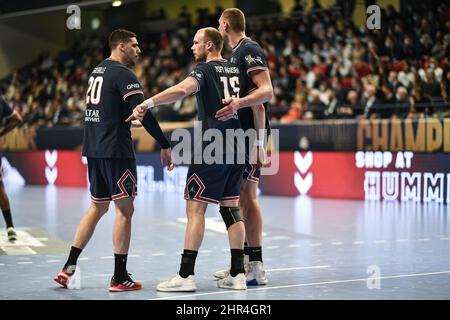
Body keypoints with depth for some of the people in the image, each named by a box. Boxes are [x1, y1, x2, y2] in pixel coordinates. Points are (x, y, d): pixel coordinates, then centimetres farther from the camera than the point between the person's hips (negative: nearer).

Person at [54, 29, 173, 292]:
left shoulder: (97, 71, 17)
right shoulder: (124, 74, -11)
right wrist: (165, 146, -17)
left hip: (93, 149, 9)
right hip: (116, 150, -9)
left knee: (98, 207, 17)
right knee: (125, 209, -2)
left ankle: (69, 268, 14)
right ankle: (120, 278, -1)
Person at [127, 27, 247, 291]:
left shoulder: (206, 69, -7)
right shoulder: (237, 70, 14)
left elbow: (181, 90, -27)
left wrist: (148, 103, -31)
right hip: (237, 150, 7)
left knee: (196, 208, -5)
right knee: (231, 208, 10)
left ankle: (186, 275, -8)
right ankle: (238, 274, 9)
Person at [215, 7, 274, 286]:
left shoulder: (250, 50, -11)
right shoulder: (236, 53, 19)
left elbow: (267, 91, -24)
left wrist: (239, 103, -38)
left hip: (250, 132, -10)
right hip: (237, 132, 10)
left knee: (246, 195, -11)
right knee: (239, 197, 11)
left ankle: (256, 268, -11)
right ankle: (244, 261, 17)